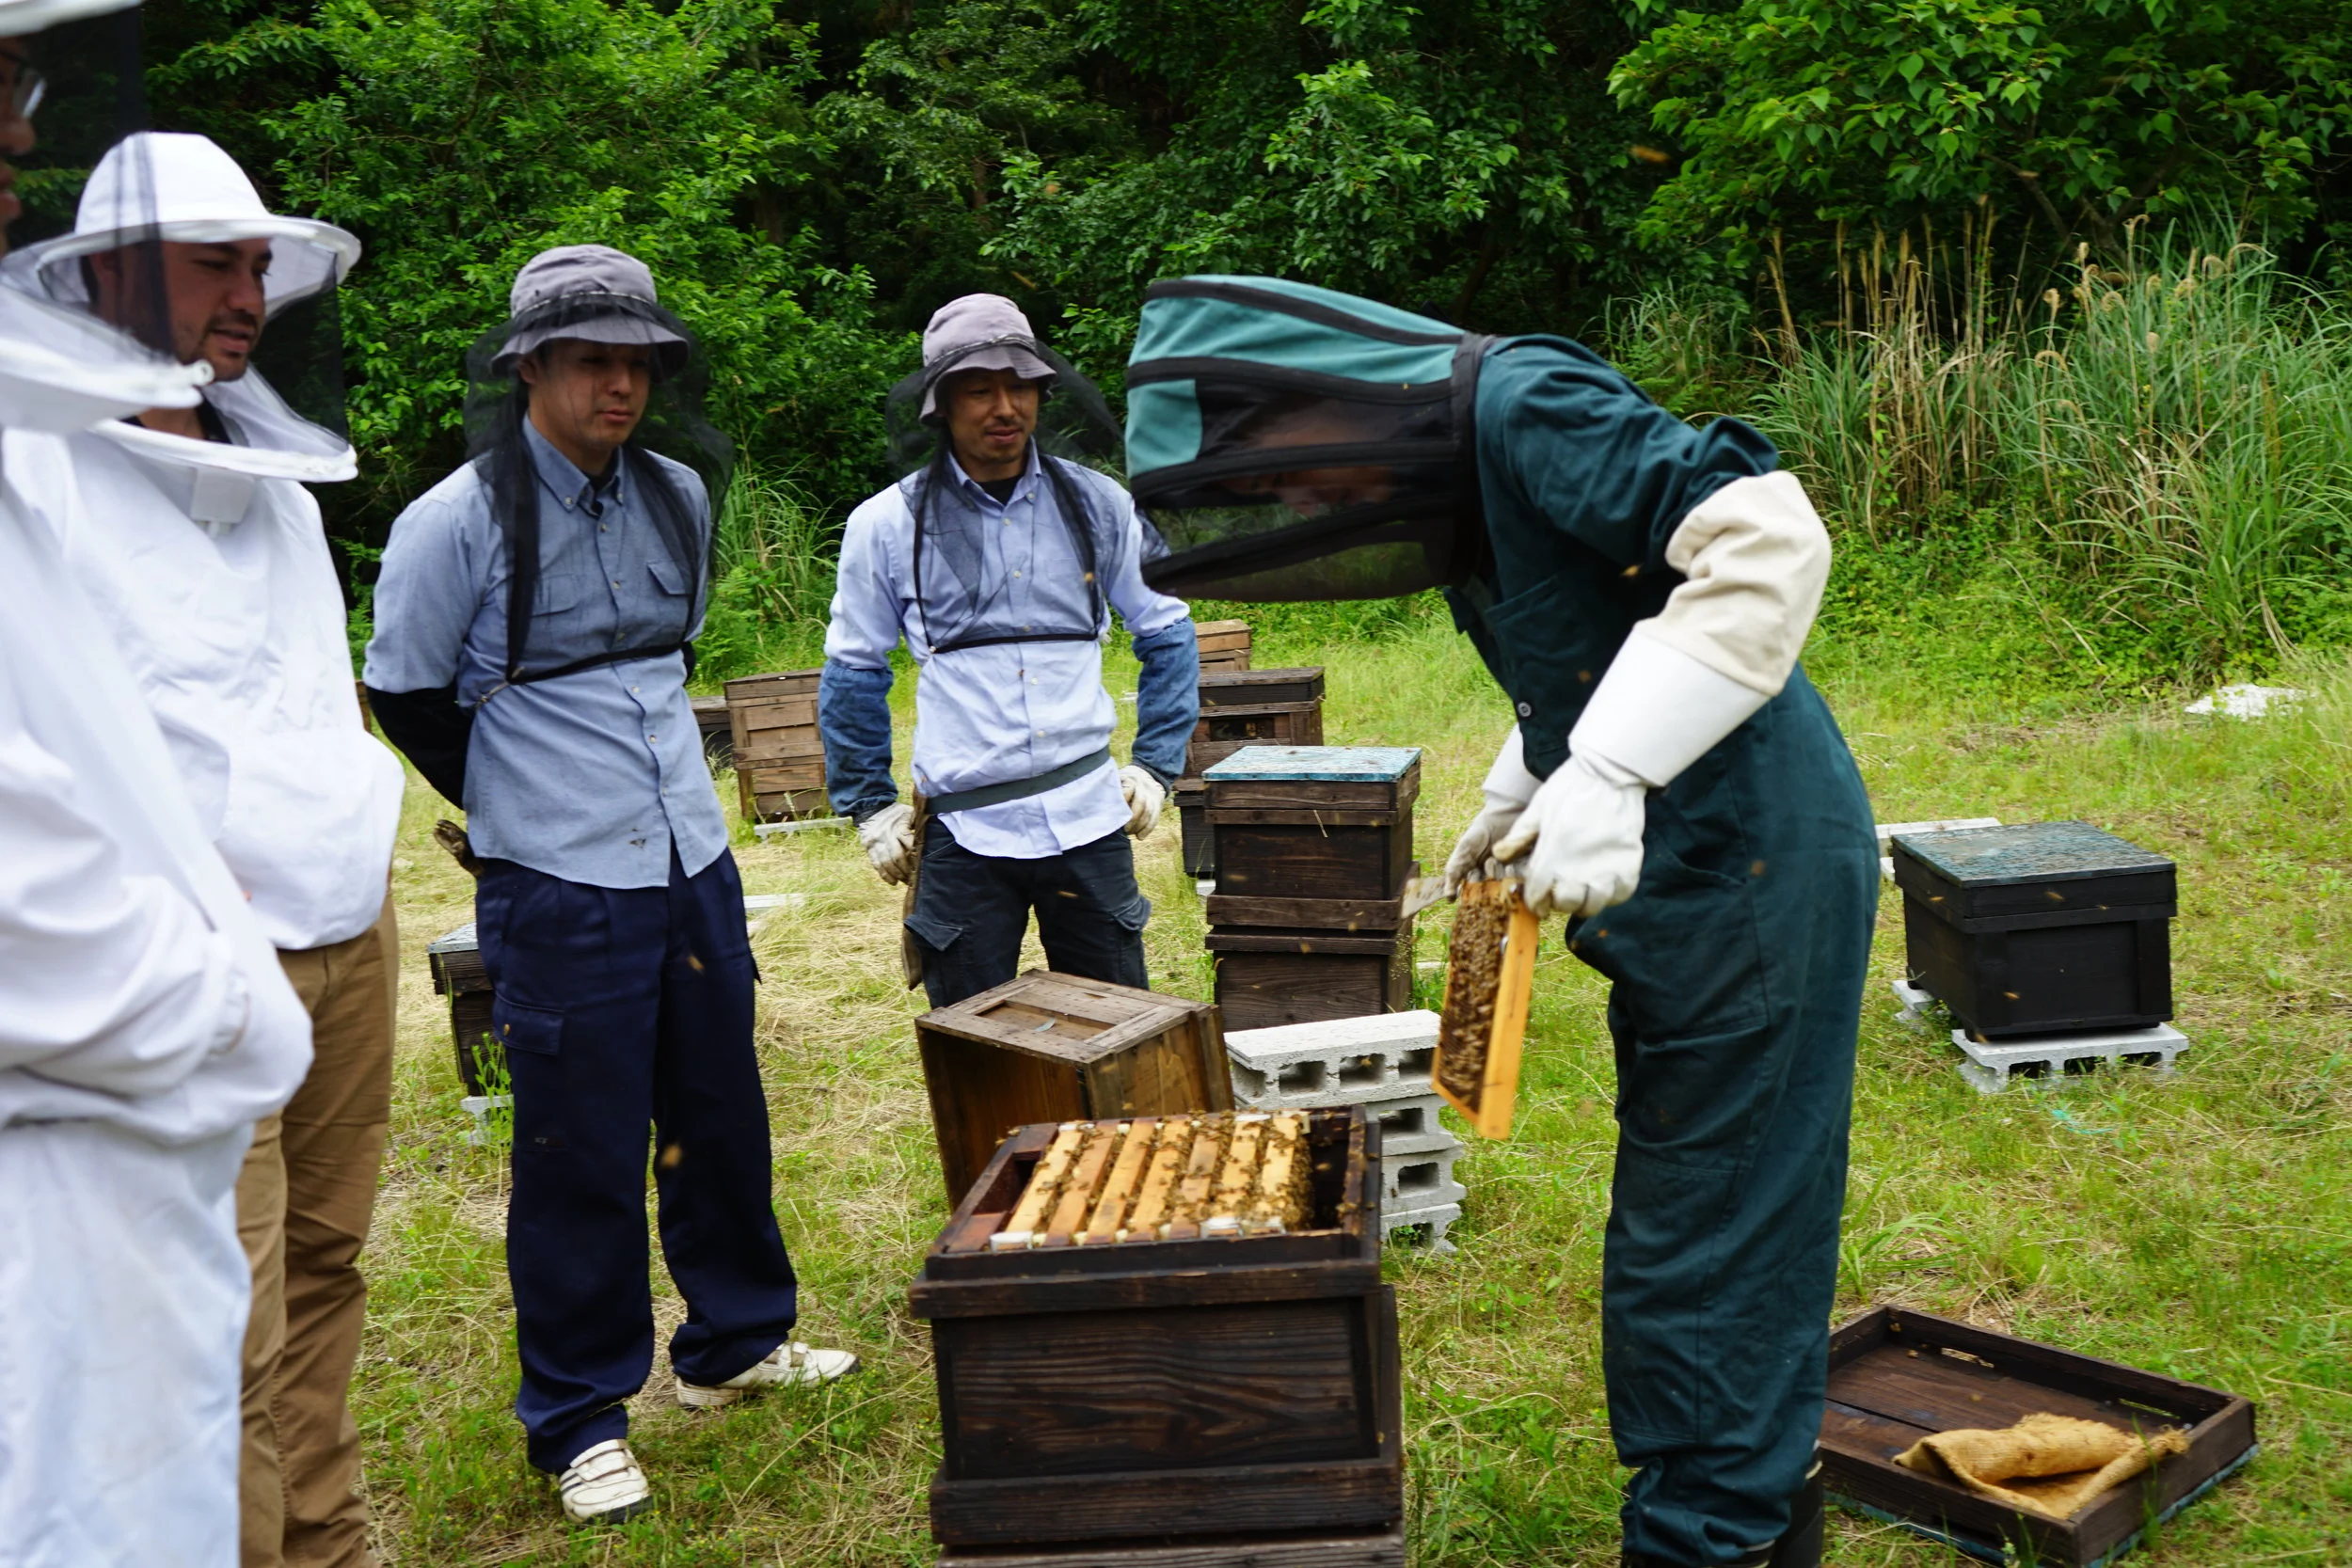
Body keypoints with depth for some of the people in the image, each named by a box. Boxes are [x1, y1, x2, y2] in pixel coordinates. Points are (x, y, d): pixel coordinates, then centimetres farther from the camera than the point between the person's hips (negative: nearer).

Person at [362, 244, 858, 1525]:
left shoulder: (677, 498, 6)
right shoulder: (459, 520, -11)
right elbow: (406, 694, 0)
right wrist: (522, 807, 9)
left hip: (694, 860, 6)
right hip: (559, 891, -5)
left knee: (721, 1115, 15)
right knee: (581, 1153, 2)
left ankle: (736, 1342, 35)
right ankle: (580, 1419, 18)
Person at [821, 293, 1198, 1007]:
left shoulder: (1095, 504, 3)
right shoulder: (887, 525, -1)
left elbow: (1167, 633, 12)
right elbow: (853, 674, 8)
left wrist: (1156, 766, 7)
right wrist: (868, 807, 7)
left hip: (1088, 818, 2)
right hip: (962, 833, -1)